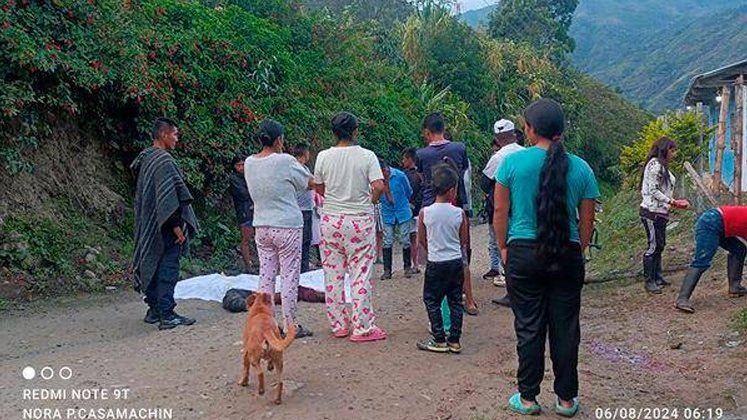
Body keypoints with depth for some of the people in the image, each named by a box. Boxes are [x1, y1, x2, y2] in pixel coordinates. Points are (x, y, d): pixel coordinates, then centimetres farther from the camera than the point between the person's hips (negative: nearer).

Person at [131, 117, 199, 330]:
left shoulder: (145, 158, 14)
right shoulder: (163, 160, -16)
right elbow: (168, 196, -22)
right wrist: (176, 225, -20)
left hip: (150, 225, 10)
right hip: (165, 226, -10)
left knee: (153, 266, 15)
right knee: (168, 269, -5)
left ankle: (154, 310, 24)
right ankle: (167, 315, -2)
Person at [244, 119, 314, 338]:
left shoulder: (249, 163, 3)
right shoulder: (285, 161, -14)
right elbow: (308, 182, 1)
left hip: (261, 227, 6)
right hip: (287, 226, -6)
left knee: (266, 275, 11)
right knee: (289, 275, 2)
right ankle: (291, 325, 8)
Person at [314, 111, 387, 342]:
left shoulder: (323, 156, -1)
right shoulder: (367, 156, -7)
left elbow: (319, 188, 7)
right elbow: (379, 186, -15)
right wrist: (370, 202, 4)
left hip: (331, 220, 2)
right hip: (360, 220, -2)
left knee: (333, 274, 11)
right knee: (360, 275, 3)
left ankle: (338, 325, 20)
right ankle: (362, 327, 7)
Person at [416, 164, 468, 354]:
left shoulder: (425, 212, -9)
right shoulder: (459, 213, -8)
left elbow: (422, 240, 3)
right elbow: (463, 242, 2)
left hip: (435, 263, -2)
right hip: (456, 262, 2)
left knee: (432, 300, 10)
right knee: (455, 301, 12)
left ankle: (439, 340, 10)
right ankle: (454, 340, 17)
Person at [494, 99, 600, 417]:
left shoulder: (513, 162, -5)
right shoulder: (581, 168, 1)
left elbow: (500, 210, -1)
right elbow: (587, 221, 5)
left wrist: (503, 248, 10)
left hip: (524, 252, -1)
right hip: (567, 256, 2)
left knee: (529, 328, 7)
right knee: (565, 328, 10)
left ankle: (527, 398, 18)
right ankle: (566, 399, 22)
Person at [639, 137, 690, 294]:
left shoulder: (662, 166, 17)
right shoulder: (655, 164, -14)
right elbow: (653, 190, -19)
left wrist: (672, 201, 9)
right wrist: (671, 201, -16)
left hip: (660, 212, 10)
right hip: (652, 212, -10)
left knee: (660, 245, 14)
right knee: (653, 246, -5)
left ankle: (657, 277, 24)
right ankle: (649, 281, 2)